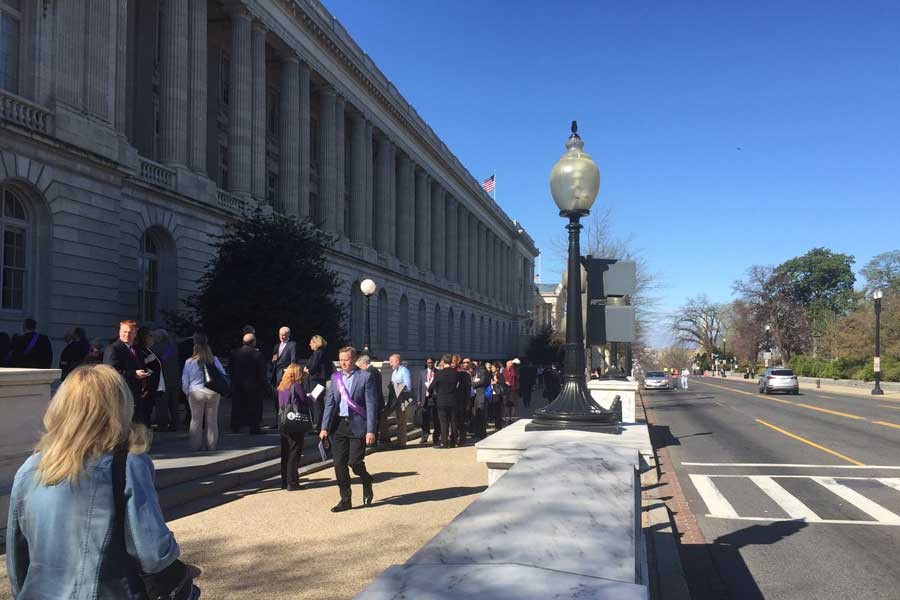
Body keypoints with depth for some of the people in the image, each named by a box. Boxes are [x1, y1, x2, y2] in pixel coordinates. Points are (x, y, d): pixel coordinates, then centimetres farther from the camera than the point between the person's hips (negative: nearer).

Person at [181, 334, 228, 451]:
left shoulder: (189, 362, -6)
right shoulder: (214, 360, -1)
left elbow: (185, 381, 1)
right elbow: (223, 376, 3)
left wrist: (187, 393, 17)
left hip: (196, 393, -1)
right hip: (213, 393, 1)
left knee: (196, 420, 8)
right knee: (212, 420, 8)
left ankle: (195, 447, 11)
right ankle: (212, 446, 13)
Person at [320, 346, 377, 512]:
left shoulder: (365, 377, -4)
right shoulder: (335, 377, 10)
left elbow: (371, 405, -7)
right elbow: (330, 402, 9)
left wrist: (370, 430, -13)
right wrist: (324, 427, 1)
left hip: (357, 425, -4)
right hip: (339, 425, 5)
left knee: (355, 462, -9)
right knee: (339, 464, 4)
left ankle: (367, 484, 23)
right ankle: (345, 500, 16)